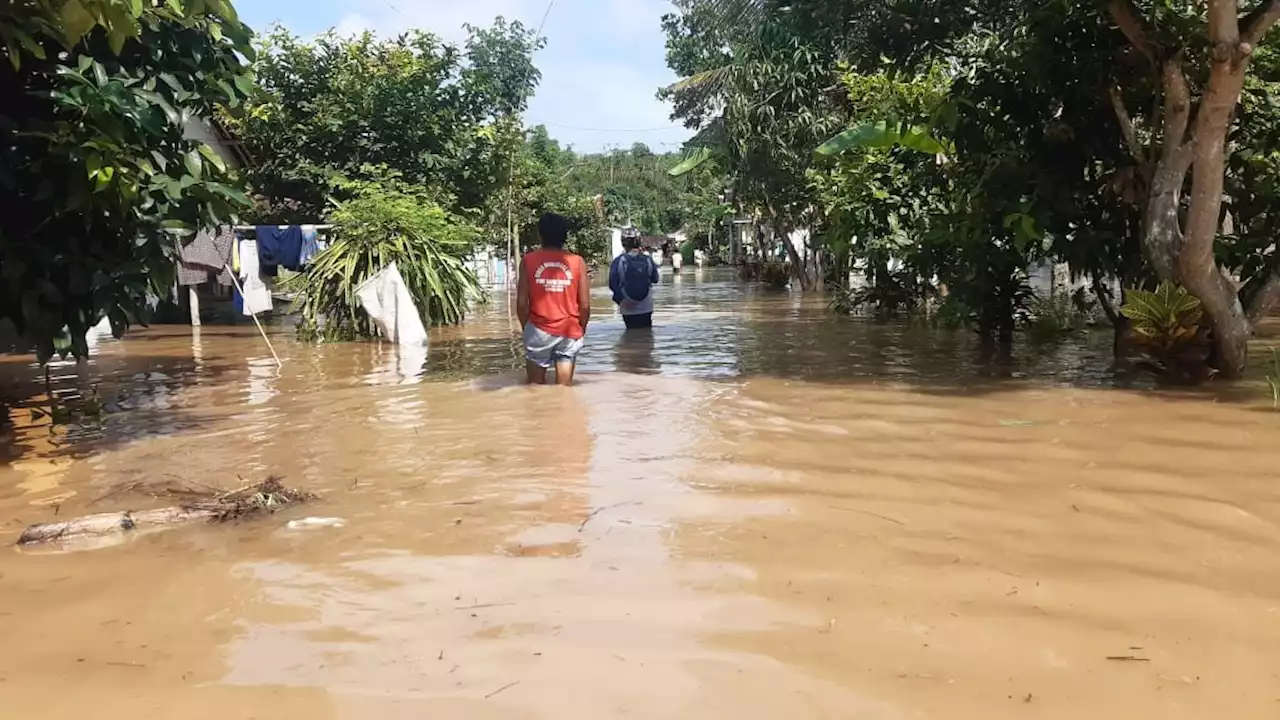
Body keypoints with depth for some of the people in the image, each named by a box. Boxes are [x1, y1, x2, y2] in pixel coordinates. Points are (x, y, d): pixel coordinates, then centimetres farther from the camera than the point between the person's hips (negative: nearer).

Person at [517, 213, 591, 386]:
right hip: (569, 331, 0)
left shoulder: (528, 260, -3)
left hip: (538, 331, 0)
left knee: (535, 386, 12)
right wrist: (581, 328, 15)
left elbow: (522, 303, -5)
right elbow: (585, 305, -2)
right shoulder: (577, 261, -2)